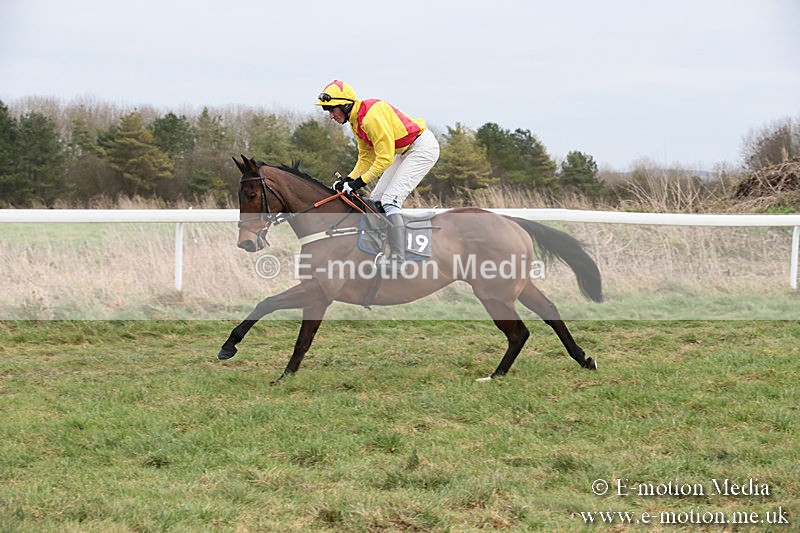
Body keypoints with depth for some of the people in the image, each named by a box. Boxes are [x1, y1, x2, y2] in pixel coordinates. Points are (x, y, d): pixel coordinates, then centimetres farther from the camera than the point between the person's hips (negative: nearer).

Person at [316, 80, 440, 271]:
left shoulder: (372, 117, -27)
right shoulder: (356, 120, 5)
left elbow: (385, 157, -26)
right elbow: (366, 157, 11)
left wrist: (361, 181, -23)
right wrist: (349, 179, -3)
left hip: (423, 148, -11)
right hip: (405, 151, 11)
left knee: (390, 201, -18)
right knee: (376, 199, 9)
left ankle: (398, 260, -22)